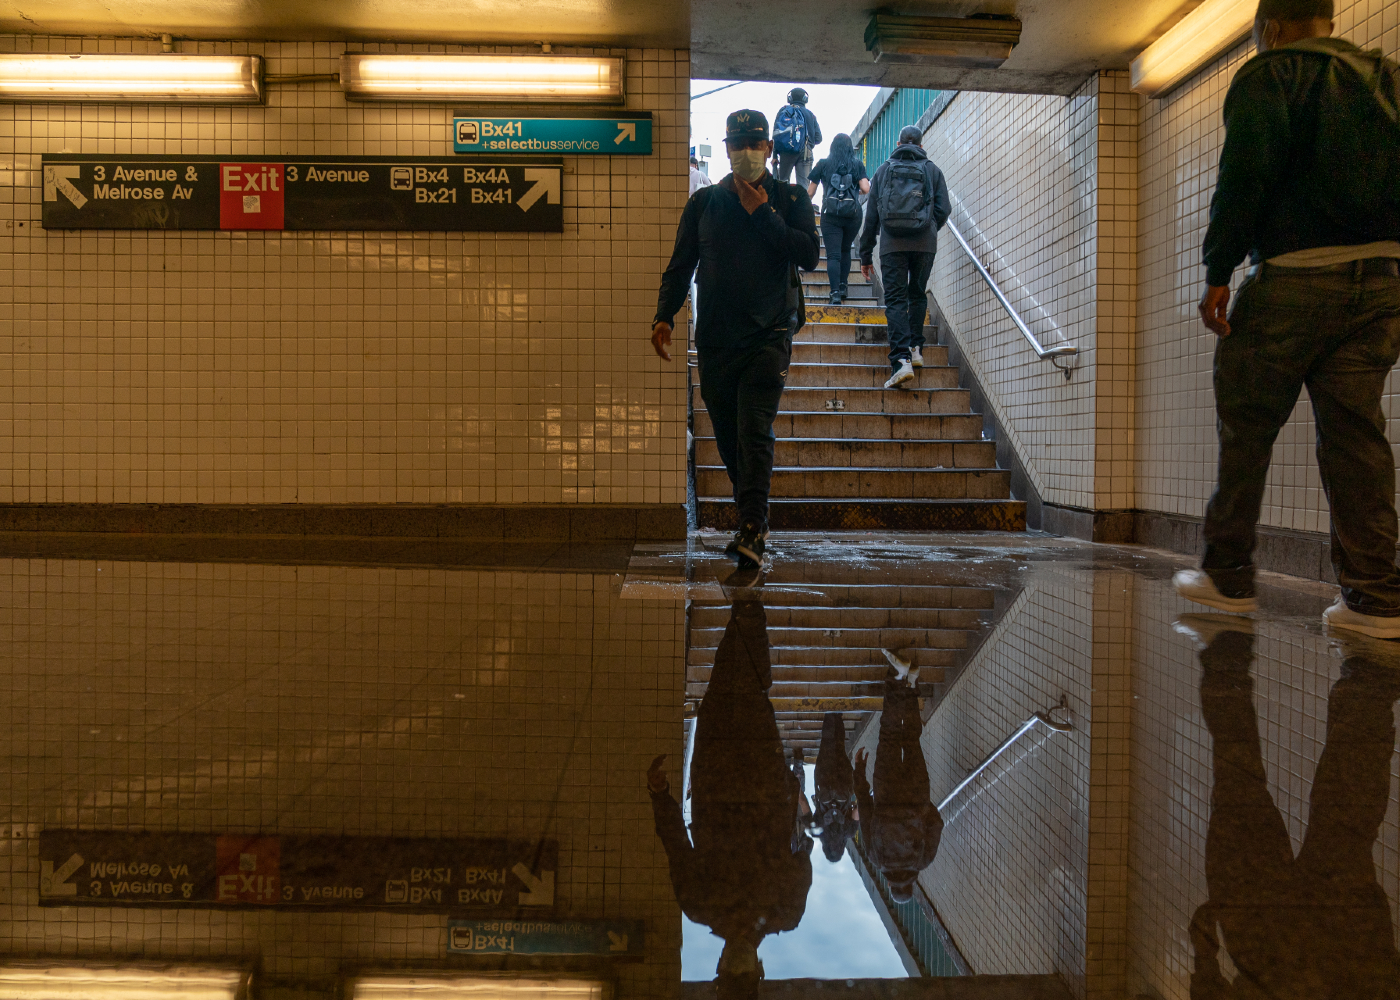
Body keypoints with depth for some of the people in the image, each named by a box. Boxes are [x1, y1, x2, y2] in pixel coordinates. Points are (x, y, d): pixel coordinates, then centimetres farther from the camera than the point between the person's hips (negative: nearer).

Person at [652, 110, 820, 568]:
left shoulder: (790, 199, 7)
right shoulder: (704, 202, 12)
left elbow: (809, 255, -7)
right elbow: (680, 265, 11)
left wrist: (763, 213, -8)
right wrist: (664, 316, -3)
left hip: (768, 336, -3)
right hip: (715, 338, 3)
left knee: (754, 434, -16)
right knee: (729, 440, 8)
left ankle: (751, 532, -19)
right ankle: (753, 524, 21)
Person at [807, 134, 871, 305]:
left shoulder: (823, 164, 7)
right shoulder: (857, 164, 6)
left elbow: (810, 192, 8)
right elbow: (865, 189, -4)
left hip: (830, 214, -1)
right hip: (853, 213, 1)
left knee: (833, 254, -5)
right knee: (846, 250, 22)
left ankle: (835, 292, -19)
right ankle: (843, 286, 18)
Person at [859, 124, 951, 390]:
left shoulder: (883, 170, 12)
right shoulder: (932, 170, 12)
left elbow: (871, 215, 9)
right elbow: (944, 209, 4)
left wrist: (866, 254, 12)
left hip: (892, 243, -1)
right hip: (925, 243, 1)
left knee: (895, 300, -5)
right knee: (918, 295, 19)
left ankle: (901, 359, -19)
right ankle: (916, 348, 15)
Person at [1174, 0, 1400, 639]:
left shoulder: (1269, 73, 1)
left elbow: (1247, 169, -14)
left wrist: (1217, 273, -13)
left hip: (1293, 279, -6)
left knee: (1246, 428, 4)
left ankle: (1227, 576, 12)